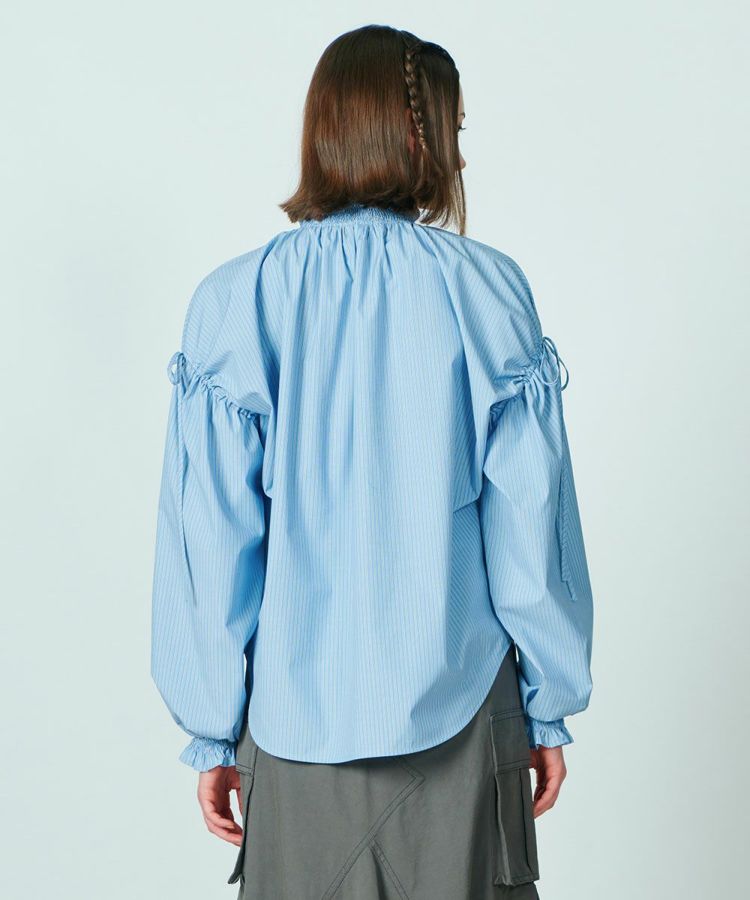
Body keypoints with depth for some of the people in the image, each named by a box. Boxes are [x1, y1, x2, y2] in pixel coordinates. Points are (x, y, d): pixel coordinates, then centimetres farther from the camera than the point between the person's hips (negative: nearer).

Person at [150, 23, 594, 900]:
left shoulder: (234, 301, -5)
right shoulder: (487, 289, -7)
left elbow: (210, 538, -4)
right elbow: (532, 523, -5)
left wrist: (210, 732, 5)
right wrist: (550, 708, 7)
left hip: (296, 718, 1)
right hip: (460, 706, 0)